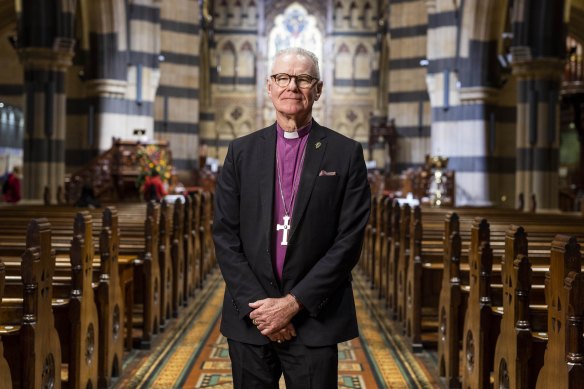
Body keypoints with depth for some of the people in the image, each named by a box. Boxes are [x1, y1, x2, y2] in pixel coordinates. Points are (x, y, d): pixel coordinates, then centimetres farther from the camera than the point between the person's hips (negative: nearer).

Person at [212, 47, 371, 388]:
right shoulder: (242, 152, 6)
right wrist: (256, 305, -8)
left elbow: (349, 240, -6)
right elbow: (225, 235, 2)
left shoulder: (346, 153, -1)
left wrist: (294, 303, -11)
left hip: (314, 321, -2)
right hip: (249, 320, 2)